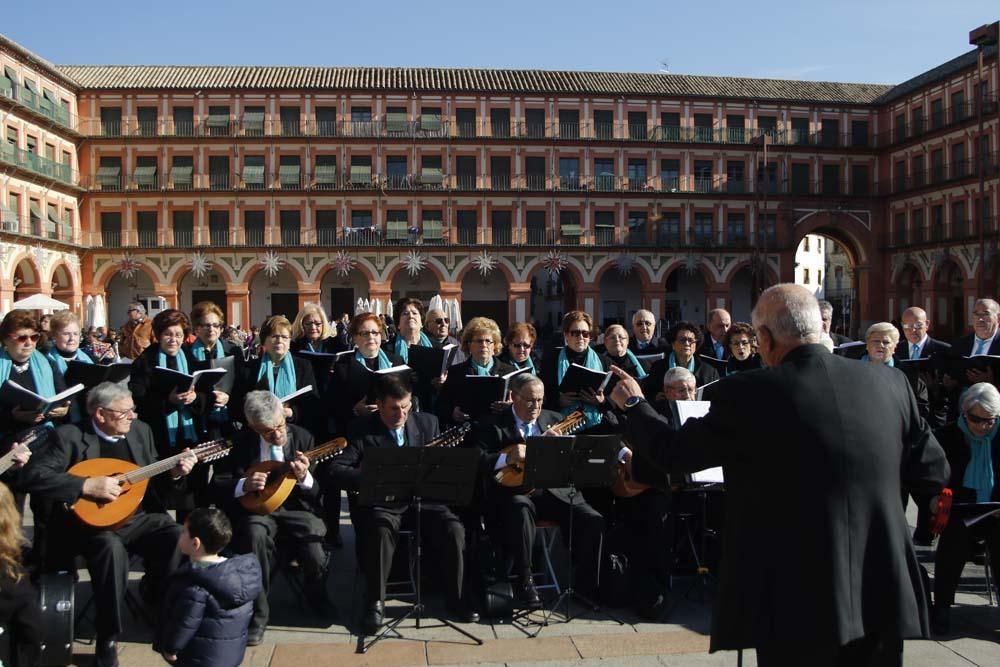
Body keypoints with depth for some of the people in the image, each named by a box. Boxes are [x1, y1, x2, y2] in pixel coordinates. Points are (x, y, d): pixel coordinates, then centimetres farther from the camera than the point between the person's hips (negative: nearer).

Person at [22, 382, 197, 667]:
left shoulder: (140, 431, 7)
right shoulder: (70, 436, -8)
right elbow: (33, 476, -19)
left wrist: (173, 474, -8)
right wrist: (87, 485, -26)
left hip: (138, 517, 4)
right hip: (92, 521, -4)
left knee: (179, 537, -23)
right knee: (112, 548, -36)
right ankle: (108, 641, -17)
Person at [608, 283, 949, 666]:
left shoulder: (747, 394, -15)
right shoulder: (889, 383, -3)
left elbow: (674, 454, -4)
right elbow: (934, 474, 6)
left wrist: (633, 405, 13)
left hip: (800, 601, -4)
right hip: (884, 595, 5)